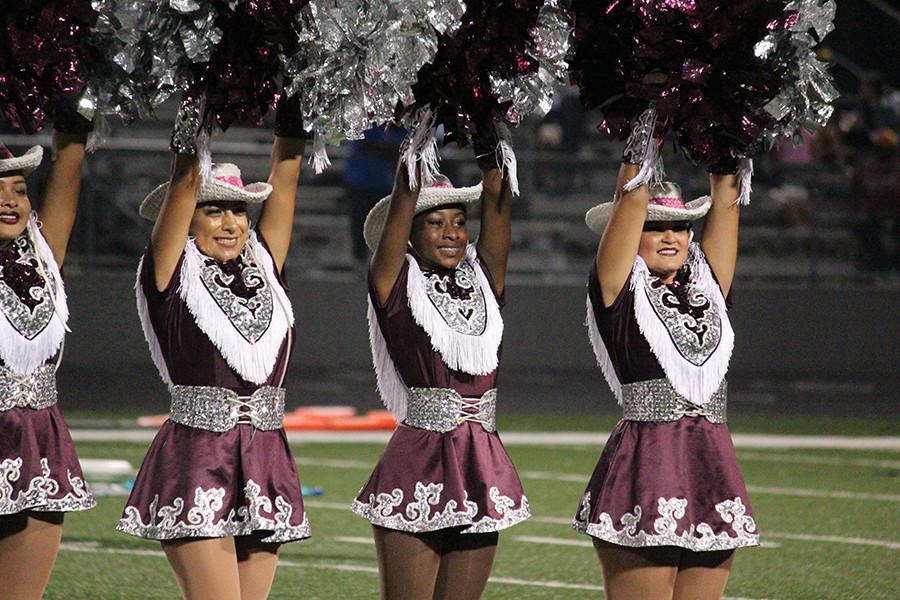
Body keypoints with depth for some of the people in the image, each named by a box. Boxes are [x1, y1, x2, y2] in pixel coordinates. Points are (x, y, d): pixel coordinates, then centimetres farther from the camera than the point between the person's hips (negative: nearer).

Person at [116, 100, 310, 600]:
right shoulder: (172, 275, 0)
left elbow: (286, 173, 10)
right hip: (196, 462, -5)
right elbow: (185, 181, -6)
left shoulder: (263, 268, 12)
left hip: (265, 462, 5)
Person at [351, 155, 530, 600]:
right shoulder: (396, 284, 0)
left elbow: (496, 202, 6)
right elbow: (404, 197, -6)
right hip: (418, 467, -5)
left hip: (481, 472, 5)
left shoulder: (483, 280, 12)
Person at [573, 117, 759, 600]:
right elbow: (633, 197, -3)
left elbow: (726, 201, 14)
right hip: (643, 468, -5)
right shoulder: (618, 291, 1)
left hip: (713, 470, 5)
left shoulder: (707, 286, 15)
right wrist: (643, 138, 1)